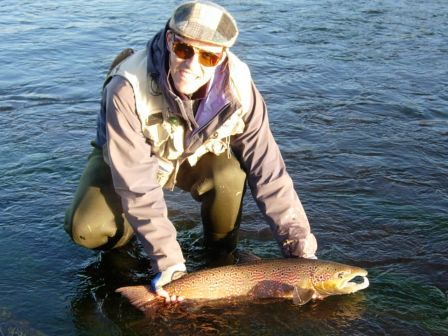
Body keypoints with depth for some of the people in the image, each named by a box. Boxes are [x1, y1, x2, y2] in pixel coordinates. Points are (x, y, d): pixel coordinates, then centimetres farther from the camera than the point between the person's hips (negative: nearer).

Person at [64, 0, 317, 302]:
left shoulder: (238, 88, -29)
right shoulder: (127, 90, -37)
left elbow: (268, 172, -23)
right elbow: (137, 183, -34)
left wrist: (301, 249, -25)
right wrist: (168, 260, -36)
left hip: (195, 157, 2)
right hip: (128, 160, -1)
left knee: (229, 174, -31)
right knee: (86, 229, -26)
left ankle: (222, 254, -2)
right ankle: (125, 231, 11)